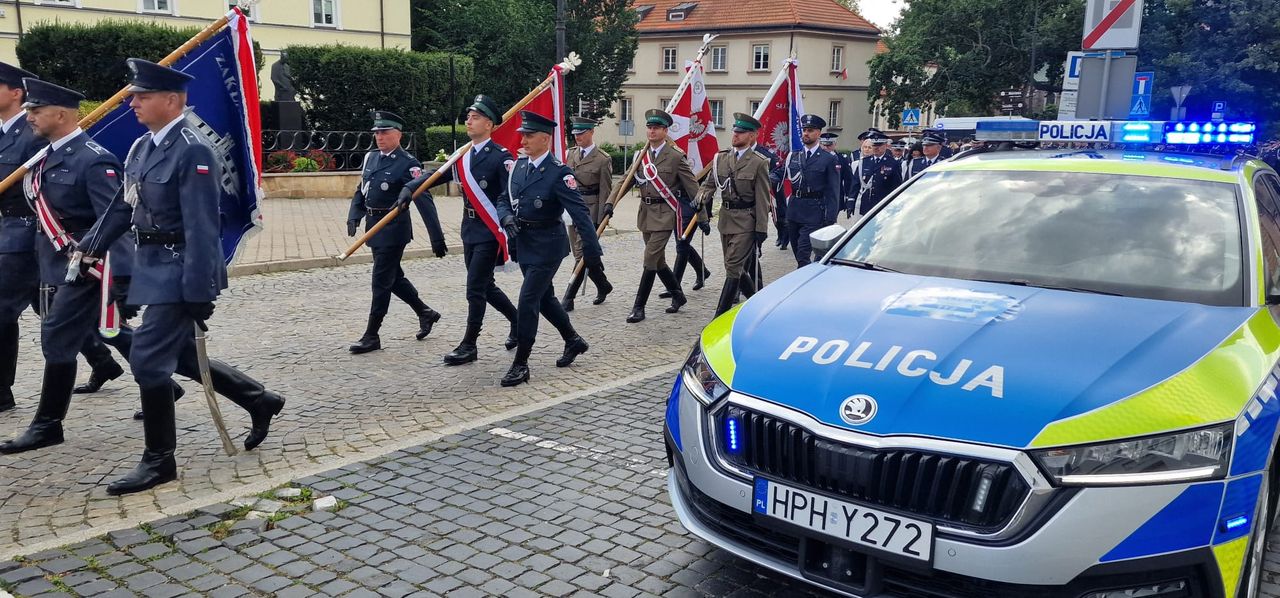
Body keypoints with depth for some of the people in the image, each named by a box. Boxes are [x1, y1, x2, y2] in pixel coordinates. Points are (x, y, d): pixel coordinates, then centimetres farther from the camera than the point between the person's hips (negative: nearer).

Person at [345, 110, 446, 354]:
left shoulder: (407, 164, -14)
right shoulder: (370, 158, 8)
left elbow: (424, 202, -18)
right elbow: (360, 192, 16)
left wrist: (437, 238, -23)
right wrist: (353, 217, 0)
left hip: (394, 229, -8)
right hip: (374, 227, 8)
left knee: (381, 282, -2)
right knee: (394, 277, 17)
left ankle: (371, 336, 8)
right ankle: (426, 313, 34)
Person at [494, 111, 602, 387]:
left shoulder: (558, 172, -17)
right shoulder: (519, 165, 4)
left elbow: (580, 213, -21)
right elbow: (504, 199, 12)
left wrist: (592, 250, -25)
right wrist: (507, 217, -10)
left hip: (547, 245, -8)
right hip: (524, 243, 8)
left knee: (528, 301, -9)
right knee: (544, 298, 19)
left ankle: (521, 364, 1)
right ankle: (573, 341, 39)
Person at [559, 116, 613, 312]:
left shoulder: (603, 160, -8)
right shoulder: (571, 153, 10)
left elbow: (605, 192, -8)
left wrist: (600, 221, -12)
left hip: (590, 210, -7)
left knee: (582, 254, -7)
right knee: (582, 253, 13)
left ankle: (568, 298, -4)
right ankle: (603, 285, 31)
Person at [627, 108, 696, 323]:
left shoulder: (676, 157, -8)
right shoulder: (641, 156, 8)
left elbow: (692, 187, -6)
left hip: (664, 214, -6)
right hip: (645, 212, 6)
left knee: (650, 260, -10)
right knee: (658, 261, 15)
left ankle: (639, 307, -3)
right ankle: (678, 295, 33)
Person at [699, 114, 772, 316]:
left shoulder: (759, 163, -8)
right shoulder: (720, 158, 8)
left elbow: (762, 200, -9)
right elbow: (709, 183, 11)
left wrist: (761, 229, -12)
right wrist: (701, 197, -11)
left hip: (745, 222, -6)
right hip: (725, 218, 6)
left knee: (733, 267, -9)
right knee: (736, 267, 15)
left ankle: (720, 317, -6)